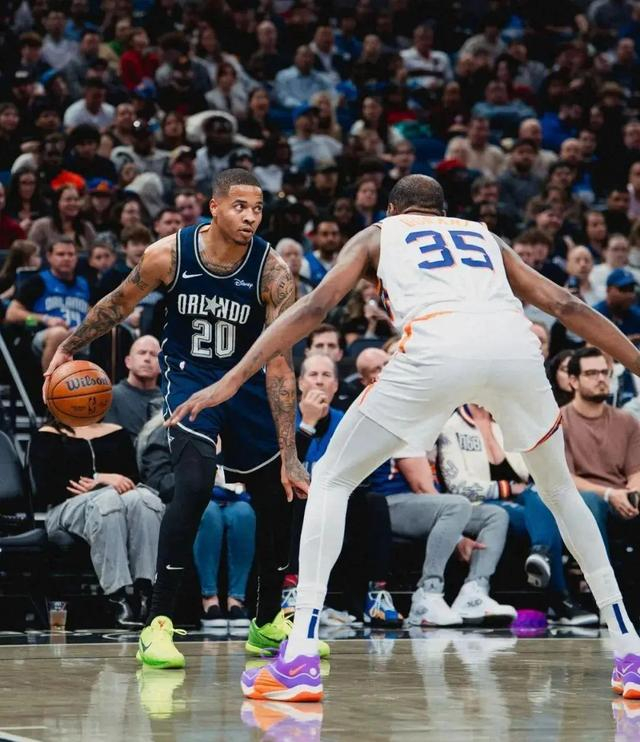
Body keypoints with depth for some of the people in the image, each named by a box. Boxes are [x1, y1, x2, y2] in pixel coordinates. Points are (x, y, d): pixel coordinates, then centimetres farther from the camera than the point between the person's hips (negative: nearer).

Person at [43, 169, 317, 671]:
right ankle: (158, 624, -19)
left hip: (247, 380, 2)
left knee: (279, 499, 5)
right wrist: (69, 349, 10)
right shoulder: (169, 254, -20)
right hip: (188, 375, -2)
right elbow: (119, 304, 0)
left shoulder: (272, 272, -22)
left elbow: (278, 364, -25)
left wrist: (289, 456, -29)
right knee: (195, 485, -25)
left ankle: (268, 624, 27)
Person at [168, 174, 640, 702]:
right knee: (559, 490, 27)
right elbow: (566, 306, 30)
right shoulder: (484, 235, 37)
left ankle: (301, 662, 2)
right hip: (515, 343, 3)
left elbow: (316, 305, 16)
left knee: (332, 481, 14)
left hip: (438, 345, -3)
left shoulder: (378, 234, 30)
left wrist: (233, 379, 13)